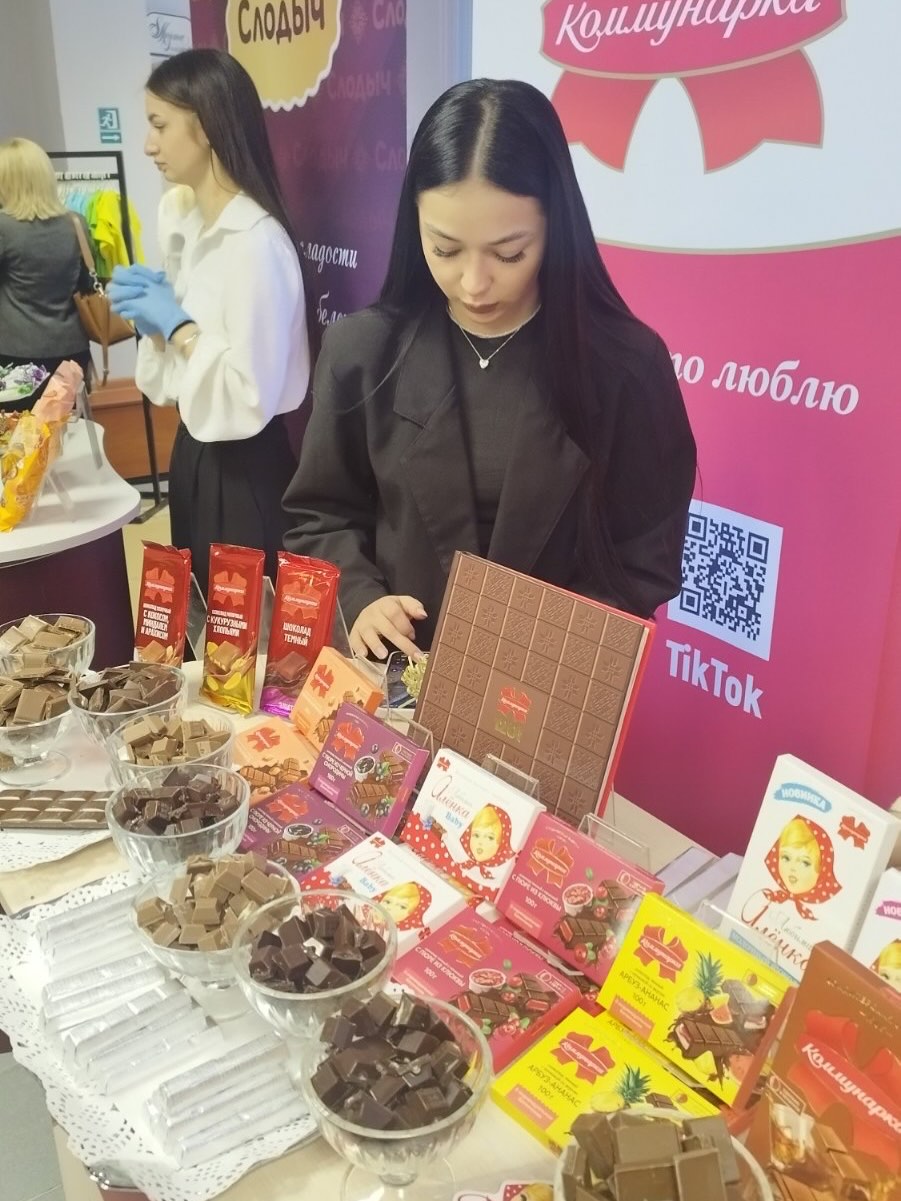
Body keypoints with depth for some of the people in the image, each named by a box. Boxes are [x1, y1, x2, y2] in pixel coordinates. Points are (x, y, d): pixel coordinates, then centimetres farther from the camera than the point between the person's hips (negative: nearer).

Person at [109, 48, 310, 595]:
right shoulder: (189, 220, 6)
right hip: (199, 452, 9)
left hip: (244, 468, -9)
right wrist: (152, 312, -3)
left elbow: (249, 397, -26)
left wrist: (177, 324, -17)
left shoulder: (255, 239, -21)